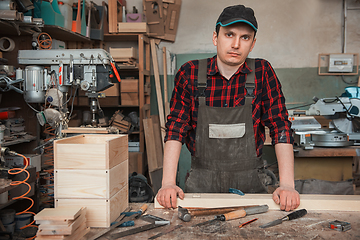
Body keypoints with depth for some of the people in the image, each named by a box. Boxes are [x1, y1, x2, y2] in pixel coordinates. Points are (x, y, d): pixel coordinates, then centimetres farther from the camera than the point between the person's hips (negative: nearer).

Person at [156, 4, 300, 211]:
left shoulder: (262, 73, -2)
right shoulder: (190, 74, -2)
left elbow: (280, 127, -3)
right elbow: (176, 128, -3)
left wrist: (287, 185, -13)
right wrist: (168, 183, -13)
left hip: (250, 183, 0)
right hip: (202, 183, 0)